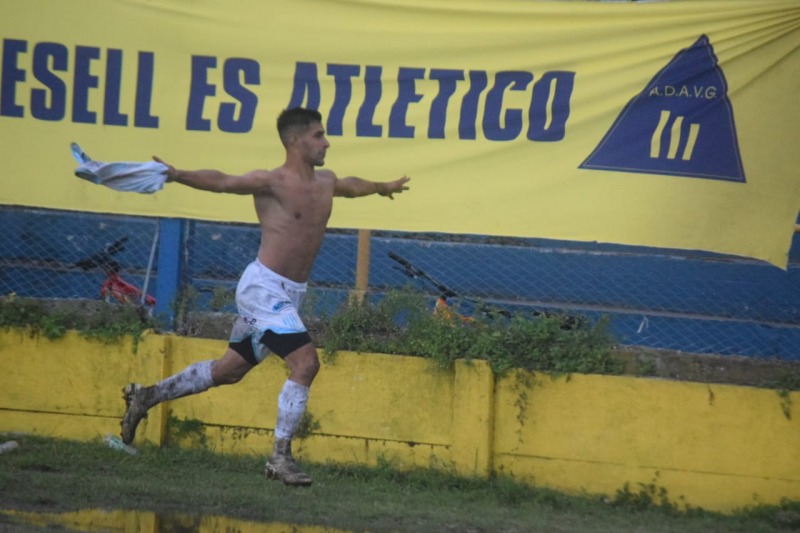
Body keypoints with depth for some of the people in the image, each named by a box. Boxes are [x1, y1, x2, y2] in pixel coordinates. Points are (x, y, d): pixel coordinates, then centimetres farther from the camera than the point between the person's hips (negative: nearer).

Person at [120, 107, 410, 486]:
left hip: (290, 294, 9)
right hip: (265, 288, -9)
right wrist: (178, 176, -37)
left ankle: (146, 397, 30)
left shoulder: (326, 183, 12)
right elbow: (221, 181, -21)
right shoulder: (273, 182, -12)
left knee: (230, 370, 16)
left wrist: (383, 187, 53)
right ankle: (280, 457, -14)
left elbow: (352, 186, 35)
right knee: (305, 362, -19)